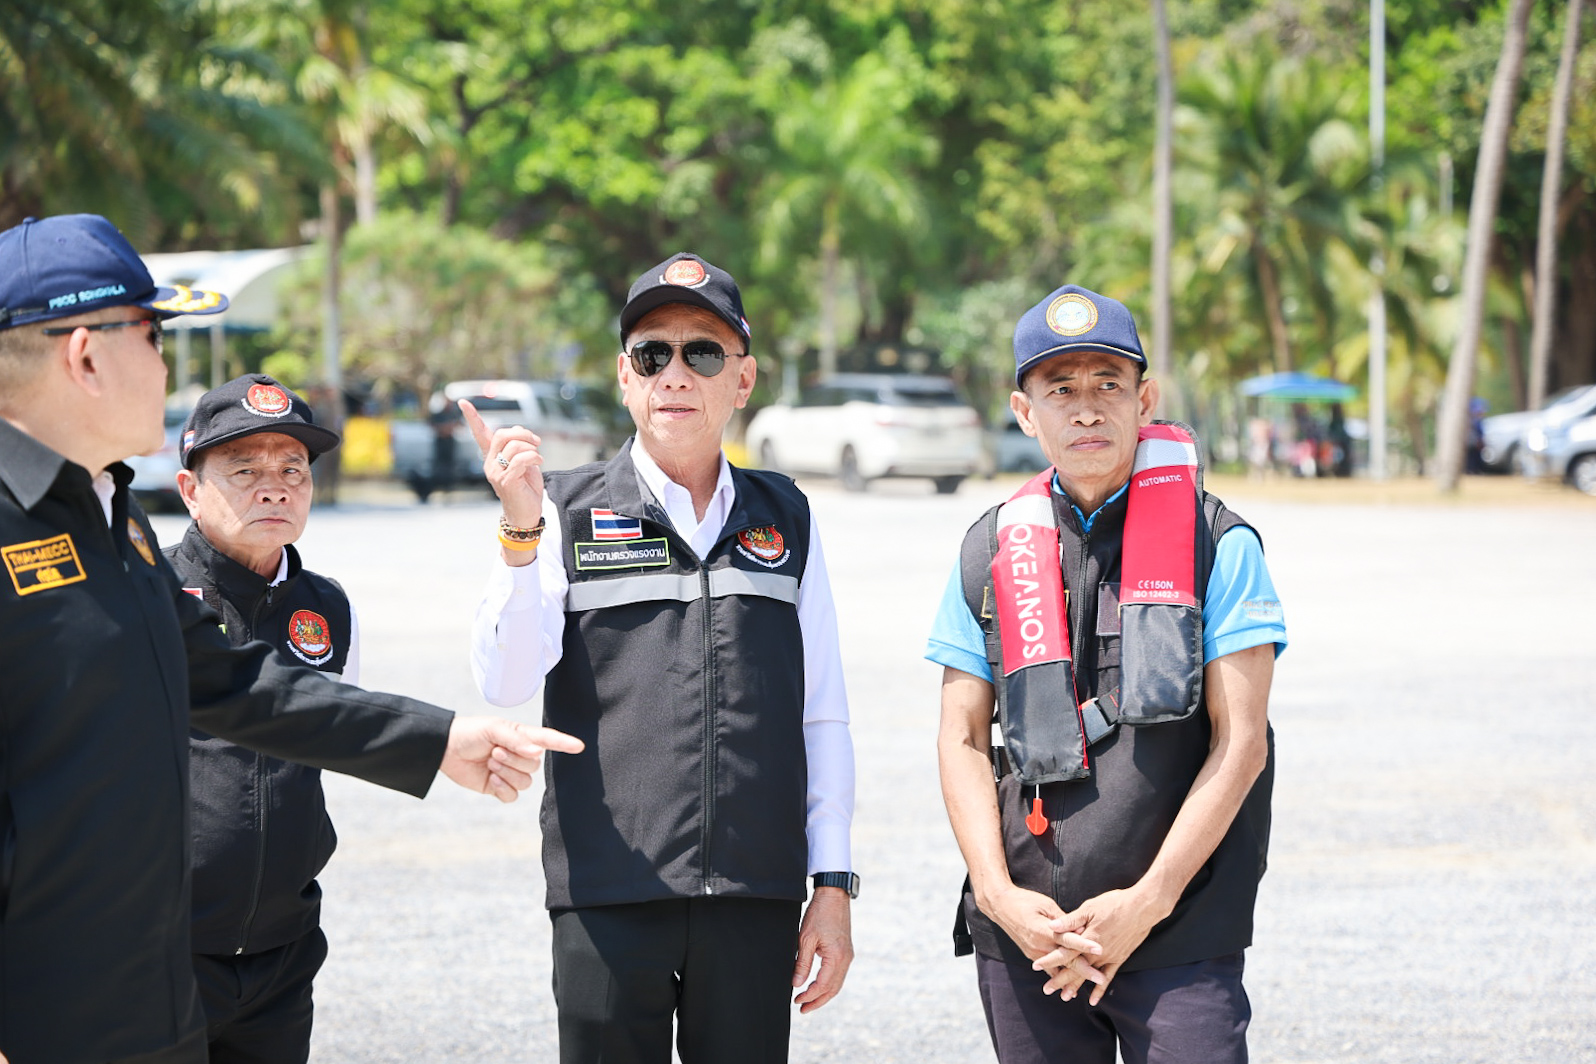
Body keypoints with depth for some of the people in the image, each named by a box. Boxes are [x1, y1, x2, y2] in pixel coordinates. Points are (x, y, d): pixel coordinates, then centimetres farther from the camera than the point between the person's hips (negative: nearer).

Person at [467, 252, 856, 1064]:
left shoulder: (785, 519, 11)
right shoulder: (567, 514, 4)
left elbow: (823, 717, 11)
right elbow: (505, 683, -10)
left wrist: (833, 886, 7)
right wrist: (521, 531, -22)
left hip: (755, 901, 2)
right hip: (608, 900, -2)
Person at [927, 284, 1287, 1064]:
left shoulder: (1217, 545, 0)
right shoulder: (990, 551, 9)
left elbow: (1239, 744, -4)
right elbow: (962, 740, 9)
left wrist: (1145, 903, -11)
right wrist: (999, 895, -6)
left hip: (1179, 937, -3)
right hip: (1023, 937, 3)